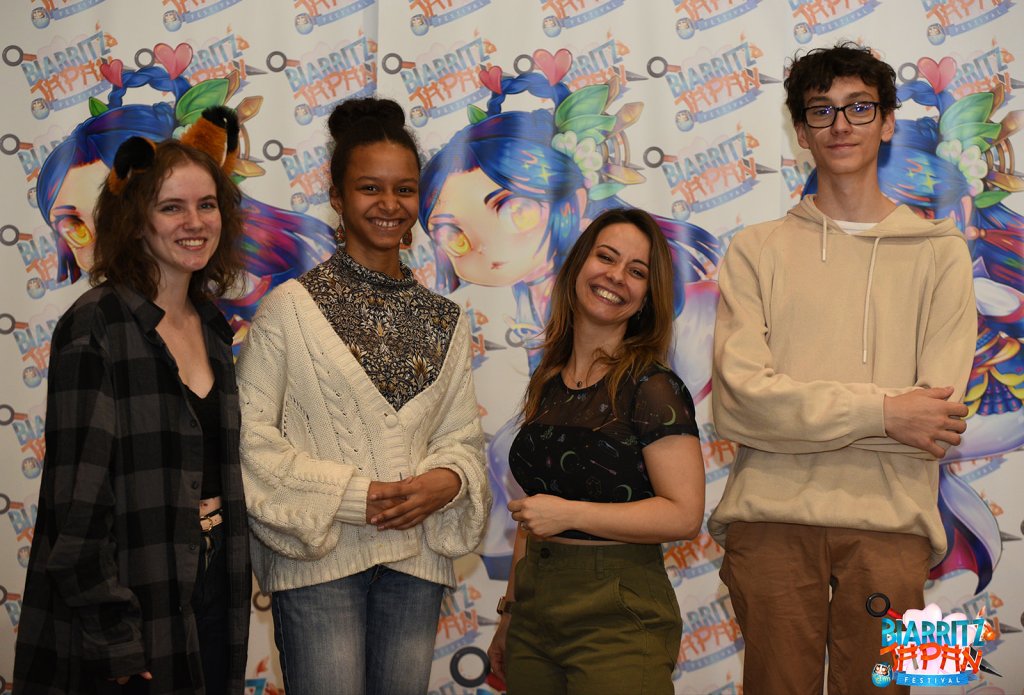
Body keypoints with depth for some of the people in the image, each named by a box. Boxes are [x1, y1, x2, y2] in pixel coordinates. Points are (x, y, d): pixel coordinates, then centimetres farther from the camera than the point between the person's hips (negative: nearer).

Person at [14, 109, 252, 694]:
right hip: (132, 598, -6)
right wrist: (113, 638, -19)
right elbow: (77, 492, -17)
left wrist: (235, 575, 11)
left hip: (211, 593, 7)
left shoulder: (213, 326, 8)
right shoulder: (97, 326, -13)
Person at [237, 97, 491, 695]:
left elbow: (463, 435, 11)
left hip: (417, 558, 4)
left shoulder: (445, 321, 10)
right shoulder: (293, 307, -4)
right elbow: (252, 432, -10)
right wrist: (351, 496, -15)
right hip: (318, 555, -4)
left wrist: (446, 480, -10)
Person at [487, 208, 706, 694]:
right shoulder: (547, 385, 9)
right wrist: (509, 611, 18)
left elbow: (684, 514, -17)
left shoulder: (653, 389, -10)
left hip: (618, 617, -6)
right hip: (534, 606, 6)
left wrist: (570, 513, -19)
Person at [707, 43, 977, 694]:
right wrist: (877, 410, -11)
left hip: (889, 522, 0)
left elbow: (936, 423, -2)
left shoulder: (939, 252, 9)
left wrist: (801, 411, -7)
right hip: (771, 518, 0)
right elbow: (737, 401, -6)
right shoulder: (758, 250, 9)